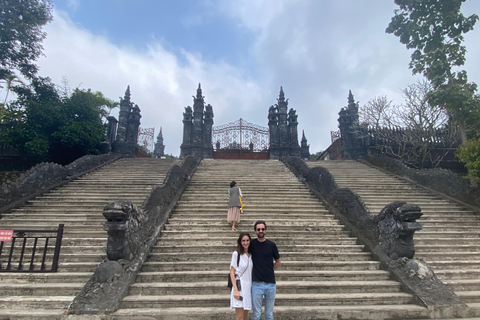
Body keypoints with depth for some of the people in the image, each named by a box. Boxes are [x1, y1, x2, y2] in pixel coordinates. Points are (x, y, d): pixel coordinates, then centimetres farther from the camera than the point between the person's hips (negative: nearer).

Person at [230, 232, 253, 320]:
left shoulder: (251, 255, 10)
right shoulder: (236, 254, -6)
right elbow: (232, 272, -7)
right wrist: (235, 290, -14)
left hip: (249, 287, 6)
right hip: (240, 286, -5)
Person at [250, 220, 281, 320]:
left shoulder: (271, 245, 2)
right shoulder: (252, 244, -1)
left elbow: (278, 262, 14)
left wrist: (269, 271, 6)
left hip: (271, 283, 1)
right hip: (257, 284, -1)